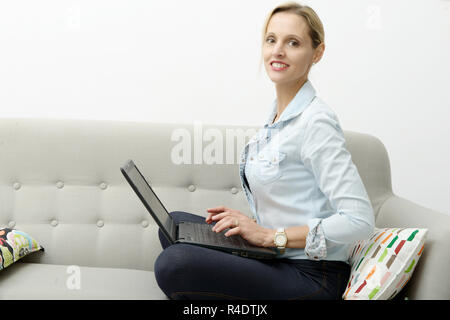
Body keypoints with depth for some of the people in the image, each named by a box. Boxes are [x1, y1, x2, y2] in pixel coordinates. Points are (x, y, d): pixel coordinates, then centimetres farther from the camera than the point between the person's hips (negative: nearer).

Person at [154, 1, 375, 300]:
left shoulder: (316, 121, -17)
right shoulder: (278, 116, 11)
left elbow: (359, 220, -23)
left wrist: (271, 235, -19)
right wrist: (251, 221, 4)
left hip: (311, 276, -9)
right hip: (276, 258, 9)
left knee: (173, 263, -23)